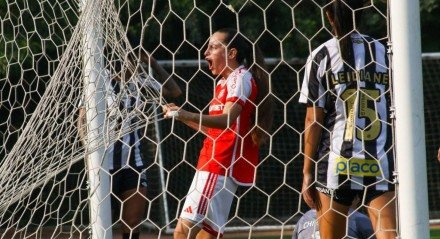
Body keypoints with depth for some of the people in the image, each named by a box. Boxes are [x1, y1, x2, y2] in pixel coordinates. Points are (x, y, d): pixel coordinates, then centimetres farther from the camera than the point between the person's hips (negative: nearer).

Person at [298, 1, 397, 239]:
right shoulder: (383, 52, 8)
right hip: (380, 165, 1)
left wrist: (307, 172, 4)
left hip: (335, 164, -1)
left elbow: (313, 120, -1)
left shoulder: (322, 56, 1)